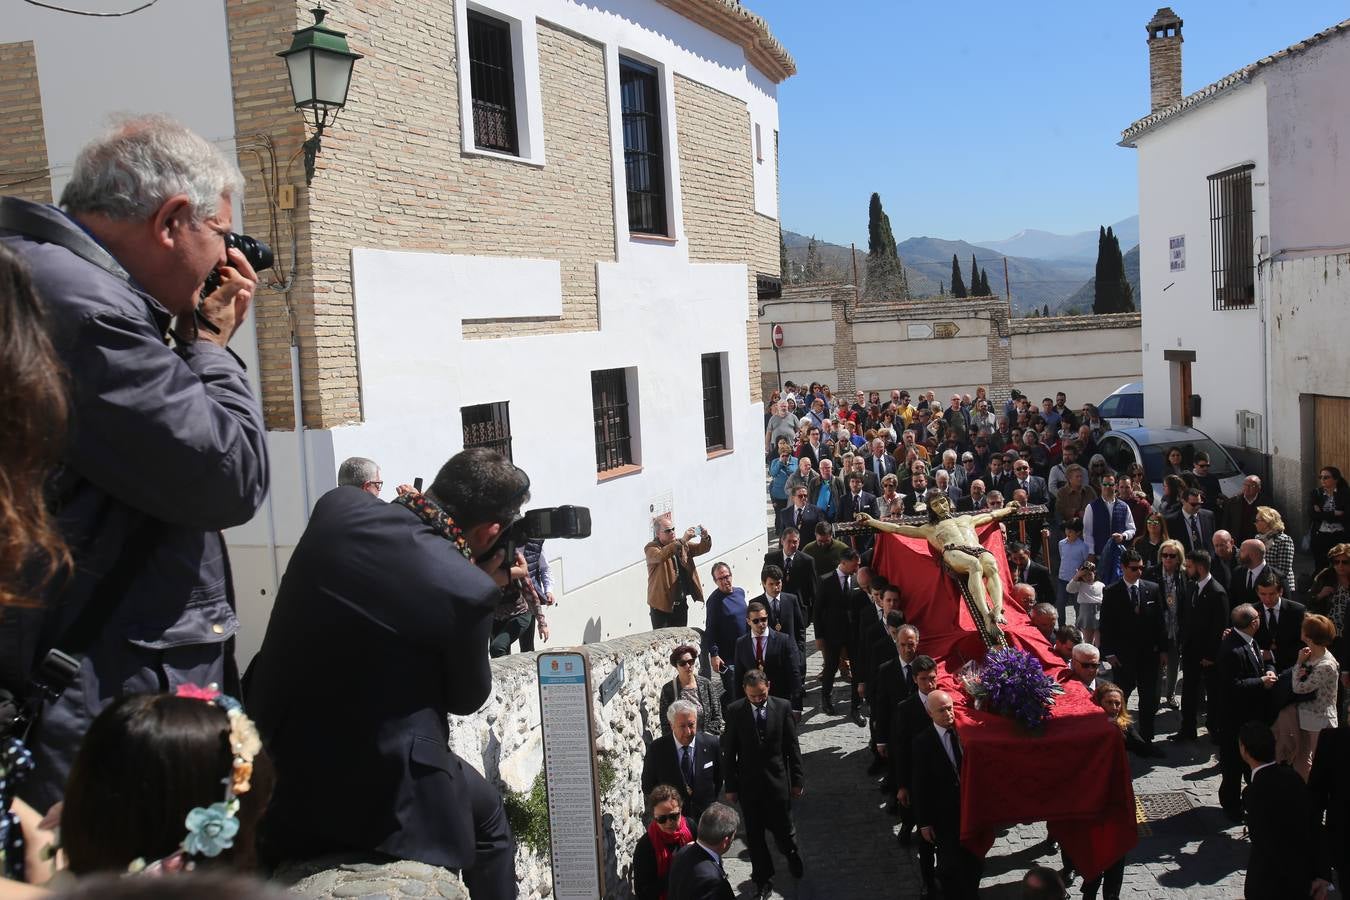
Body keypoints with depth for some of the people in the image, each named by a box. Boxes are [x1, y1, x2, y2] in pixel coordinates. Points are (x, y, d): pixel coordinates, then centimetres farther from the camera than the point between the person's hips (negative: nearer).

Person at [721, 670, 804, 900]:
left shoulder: (783, 707, -8)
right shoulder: (735, 711, -9)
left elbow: (792, 746, -1)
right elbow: (729, 752, -3)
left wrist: (797, 779, 1)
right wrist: (730, 786, -1)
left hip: (777, 780, 0)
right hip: (748, 783, 0)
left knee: (782, 829, 10)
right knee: (754, 835, 8)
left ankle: (792, 855, 44)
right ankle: (763, 881, 25)